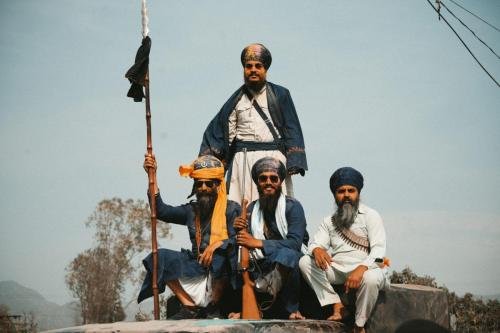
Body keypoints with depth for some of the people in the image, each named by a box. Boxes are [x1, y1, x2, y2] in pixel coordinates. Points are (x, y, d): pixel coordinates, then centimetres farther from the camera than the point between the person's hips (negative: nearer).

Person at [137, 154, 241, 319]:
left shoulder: (231, 209, 1)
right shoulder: (192, 210, 16)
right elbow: (161, 211, 4)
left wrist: (216, 245, -30)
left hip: (221, 275, -5)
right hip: (196, 268, 5)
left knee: (222, 253, -36)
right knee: (160, 256, -11)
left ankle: (214, 306, -15)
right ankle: (190, 307, -12)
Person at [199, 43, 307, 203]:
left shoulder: (280, 95, 8)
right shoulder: (236, 100, 13)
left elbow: (292, 129, 4)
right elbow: (227, 132, 11)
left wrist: (294, 162, -7)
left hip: (274, 158, -1)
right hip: (244, 159, 1)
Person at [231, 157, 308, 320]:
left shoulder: (292, 206, -6)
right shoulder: (252, 208, 10)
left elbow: (295, 243, -20)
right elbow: (245, 241, 6)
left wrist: (258, 243, -23)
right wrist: (238, 231, -16)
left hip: (289, 264, -5)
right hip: (264, 266, 5)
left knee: (286, 254, -38)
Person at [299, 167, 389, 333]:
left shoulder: (370, 216, 2)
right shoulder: (329, 221, 17)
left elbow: (378, 249, -10)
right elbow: (315, 243, 5)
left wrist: (361, 269, -28)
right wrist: (317, 250, -22)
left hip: (366, 269, -4)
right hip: (336, 270, 4)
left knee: (370, 278, -38)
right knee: (305, 262, -16)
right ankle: (337, 306, -14)